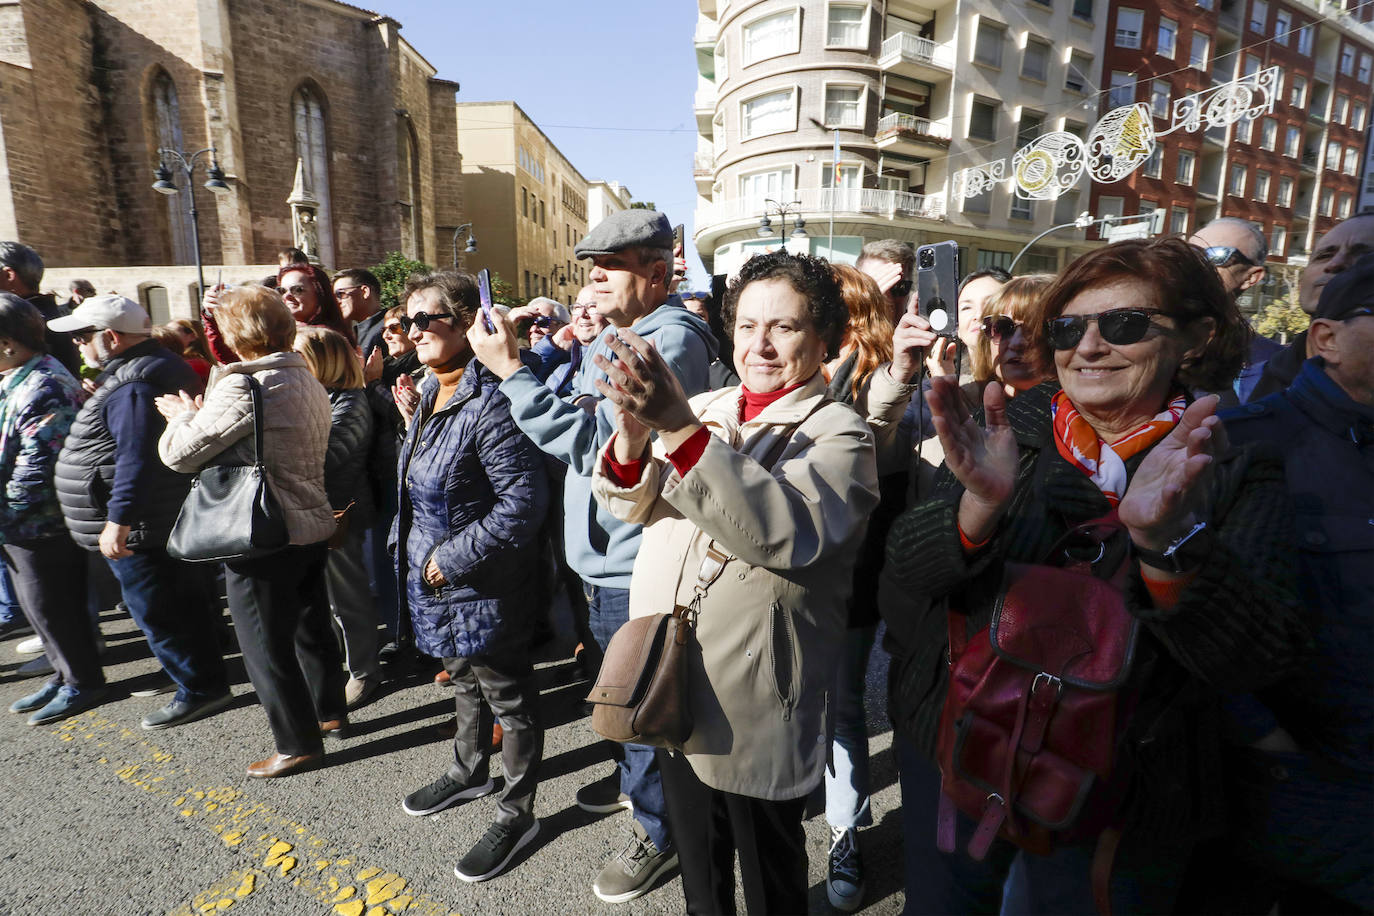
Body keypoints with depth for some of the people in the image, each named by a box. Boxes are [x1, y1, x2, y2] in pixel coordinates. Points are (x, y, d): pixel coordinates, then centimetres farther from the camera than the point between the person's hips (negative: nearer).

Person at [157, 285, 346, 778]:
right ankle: (331, 713, 39)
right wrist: (202, 414, 12)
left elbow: (179, 452, -15)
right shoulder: (309, 382, 8)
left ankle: (298, 745, 20)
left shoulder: (244, 386, -20)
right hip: (313, 526, 9)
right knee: (311, 625, 22)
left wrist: (183, 415, 3)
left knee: (266, 645, 7)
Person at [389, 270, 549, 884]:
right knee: (464, 682, 28)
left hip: (484, 590, -9)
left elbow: (524, 501, -28)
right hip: (435, 580, 10)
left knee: (509, 700, 10)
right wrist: (406, 546, 14)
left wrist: (451, 559, -22)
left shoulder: (489, 404, -25)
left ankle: (517, 812, 30)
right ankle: (469, 771, 51)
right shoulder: (431, 394, 6)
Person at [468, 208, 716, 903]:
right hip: (601, 558, 9)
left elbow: (594, 440, -26)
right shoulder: (610, 339, 11)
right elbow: (577, 434, 16)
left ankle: (658, 831, 32)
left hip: (636, 565, -9)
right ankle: (636, 778, 52)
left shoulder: (672, 340, -19)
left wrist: (511, 370, -22)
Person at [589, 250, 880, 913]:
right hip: (673, 688, 5)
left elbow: (787, 531, -31)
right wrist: (632, 437, -23)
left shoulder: (838, 434, -12)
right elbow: (632, 504, -1)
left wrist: (680, 428, -39)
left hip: (756, 710, -5)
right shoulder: (706, 409, 4)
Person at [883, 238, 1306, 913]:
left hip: (1120, 805, -1)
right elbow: (906, 569, -16)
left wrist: (1166, 539, -38)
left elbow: (1262, 658, -20)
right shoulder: (1012, 431, -7)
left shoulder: (1236, 470, -8)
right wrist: (980, 505, -36)